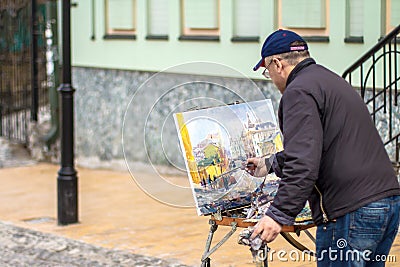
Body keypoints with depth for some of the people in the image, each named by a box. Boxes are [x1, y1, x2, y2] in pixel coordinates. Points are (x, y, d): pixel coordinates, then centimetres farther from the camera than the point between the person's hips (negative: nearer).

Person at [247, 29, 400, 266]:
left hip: (351, 214, -9)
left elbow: (304, 163, -21)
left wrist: (279, 214, -22)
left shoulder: (299, 91, -8)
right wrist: (271, 165, 46)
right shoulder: (332, 82, 23)